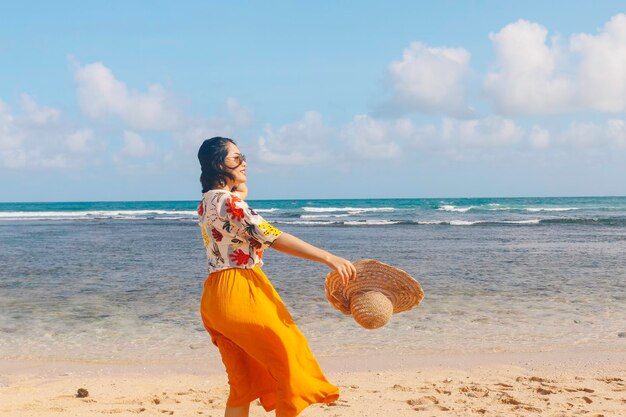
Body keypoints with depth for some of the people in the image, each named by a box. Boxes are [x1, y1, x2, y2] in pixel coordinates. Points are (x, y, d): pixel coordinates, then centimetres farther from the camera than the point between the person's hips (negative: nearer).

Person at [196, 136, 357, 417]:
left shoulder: (207, 202, 13)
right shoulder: (228, 202, -14)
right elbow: (274, 238, -22)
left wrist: (240, 193, 19)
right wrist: (330, 258, -26)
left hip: (216, 296, 10)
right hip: (242, 291, -10)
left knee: (244, 383, 14)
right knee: (291, 364, 0)